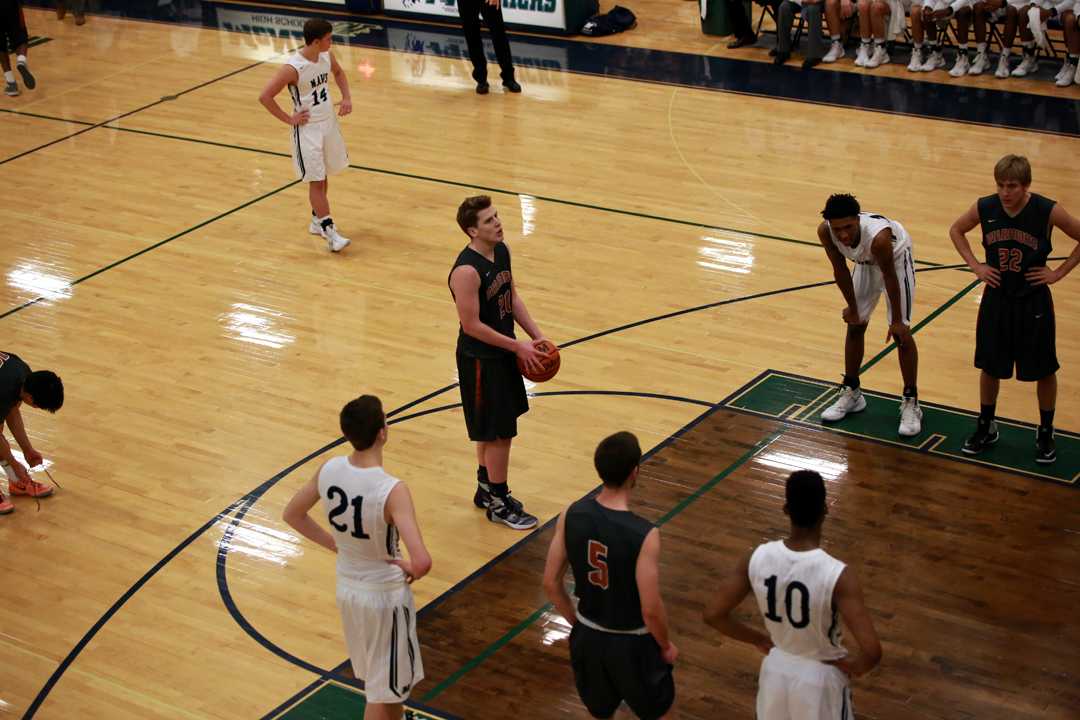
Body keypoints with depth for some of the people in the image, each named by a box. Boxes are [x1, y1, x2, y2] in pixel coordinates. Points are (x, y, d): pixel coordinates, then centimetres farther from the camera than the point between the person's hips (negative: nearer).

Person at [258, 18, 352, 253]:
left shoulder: (326, 56, -4)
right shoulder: (293, 68, -25)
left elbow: (338, 72, 20)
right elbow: (265, 96, -23)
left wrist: (347, 97, 5)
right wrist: (288, 119, -17)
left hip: (329, 122, 7)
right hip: (308, 128, -7)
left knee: (324, 176, 17)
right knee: (316, 181, -4)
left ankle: (317, 220, 33)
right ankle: (330, 232, -2)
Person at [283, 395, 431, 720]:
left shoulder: (329, 470, -12)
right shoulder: (392, 491, -30)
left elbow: (292, 515, 5)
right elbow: (422, 562, -37)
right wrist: (411, 570, -14)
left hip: (347, 588, 6)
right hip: (385, 595, -6)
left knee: (380, 680, 28)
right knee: (384, 691, 12)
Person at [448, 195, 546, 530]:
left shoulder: (501, 251, 0)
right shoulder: (466, 271, -27)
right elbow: (472, 325, -24)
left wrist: (537, 336, 4)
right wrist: (518, 346, -18)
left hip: (503, 353, 8)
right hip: (480, 360, -8)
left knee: (493, 429, 20)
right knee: (499, 433, 1)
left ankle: (486, 489, 37)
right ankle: (498, 504, 16)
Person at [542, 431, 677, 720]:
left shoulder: (572, 515, -13)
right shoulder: (643, 535, -28)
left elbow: (551, 584, -4)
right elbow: (651, 610, -22)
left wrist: (577, 621, 13)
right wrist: (666, 645, -2)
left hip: (588, 637, 5)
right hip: (632, 644, -4)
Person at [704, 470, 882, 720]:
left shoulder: (756, 558, -18)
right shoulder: (837, 575, -30)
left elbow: (713, 614, -8)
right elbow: (871, 651, -34)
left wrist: (760, 640, 6)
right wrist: (855, 666, -10)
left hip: (776, 669, 4)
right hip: (820, 676, -4)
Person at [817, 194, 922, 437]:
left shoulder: (878, 237, -44)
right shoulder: (825, 232, -30)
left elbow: (889, 277, -28)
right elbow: (840, 271, -13)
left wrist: (897, 321, -18)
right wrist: (852, 307, -3)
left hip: (895, 258, -5)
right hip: (866, 263, 5)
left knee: (901, 333, -8)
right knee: (855, 325, 10)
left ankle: (911, 403, 3)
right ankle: (851, 393, 25)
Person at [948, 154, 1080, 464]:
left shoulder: (1047, 211, -18)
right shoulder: (984, 208, -10)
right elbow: (956, 231, 9)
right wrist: (975, 265, -1)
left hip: (1033, 303, -2)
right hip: (996, 299, 2)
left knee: (1043, 370, 9)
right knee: (990, 367, 13)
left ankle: (1045, 433, 28)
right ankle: (986, 428, 33)